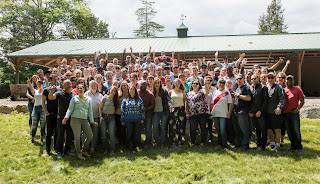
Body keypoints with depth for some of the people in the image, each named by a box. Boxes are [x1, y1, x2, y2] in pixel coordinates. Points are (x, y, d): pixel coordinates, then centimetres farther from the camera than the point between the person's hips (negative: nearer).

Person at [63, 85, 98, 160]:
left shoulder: (88, 99, 14)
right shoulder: (74, 98, 4)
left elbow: (90, 111, 15)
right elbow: (70, 109, -1)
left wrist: (92, 121, 12)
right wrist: (66, 117, -16)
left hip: (85, 120, 4)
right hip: (75, 119, -4)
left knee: (90, 135, 3)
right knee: (77, 137, -1)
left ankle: (84, 150, 21)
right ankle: (78, 153, 15)